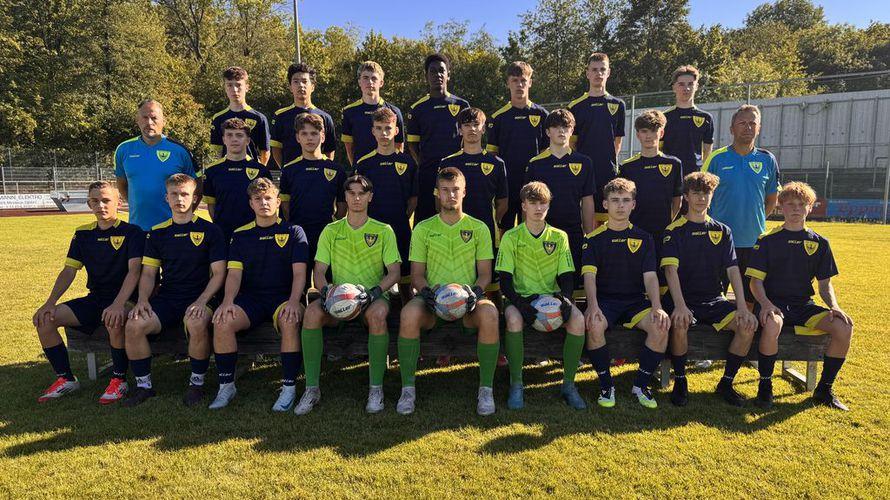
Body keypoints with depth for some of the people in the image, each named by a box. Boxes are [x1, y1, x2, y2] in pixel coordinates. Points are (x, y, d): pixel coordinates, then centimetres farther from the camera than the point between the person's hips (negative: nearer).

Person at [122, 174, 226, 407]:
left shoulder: (210, 230, 2)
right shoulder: (157, 233, 13)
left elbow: (219, 273, -3)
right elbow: (148, 273, 12)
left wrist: (202, 301, -17)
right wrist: (143, 299, -7)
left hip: (199, 297, -4)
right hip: (166, 298, 4)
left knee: (196, 324, -36)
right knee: (133, 326, -22)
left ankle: (197, 383, -11)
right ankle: (144, 385, -1)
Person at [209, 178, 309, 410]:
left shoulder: (293, 232, 7)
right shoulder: (241, 235, 14)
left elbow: (299, 273, -2)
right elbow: (234, 273, 5)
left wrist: (294, 301, -21)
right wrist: (227, 301, -15)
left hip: (283, 296, -2)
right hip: (250, 297, 3)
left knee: (290, 322, -35)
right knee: (222, 322, -26)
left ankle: (289, 388, -20)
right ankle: (226, 386, -8)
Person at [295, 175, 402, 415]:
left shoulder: (383, 231, 8)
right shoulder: (331, 231, 12)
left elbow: (394, 272, 2)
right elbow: (319, 271, 6)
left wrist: (374, 291, -17)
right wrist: (326, 288, -17)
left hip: (373, 297, -2)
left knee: (377, 313, -37)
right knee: (312, 312, -30)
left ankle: (376, 387, -24)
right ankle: (312, 388, -22)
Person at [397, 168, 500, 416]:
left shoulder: (479, 228, 12)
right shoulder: (423, 229, 11)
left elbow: (485, 273, 9)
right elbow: (417, 273, 9)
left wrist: (476, 290, -12)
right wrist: (426, 291, -13)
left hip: (468, 301, 0)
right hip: (433, 299, 0)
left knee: (489, 315, -34)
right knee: (409, 314, -34)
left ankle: (486, 389, -16)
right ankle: (408, 388, -17)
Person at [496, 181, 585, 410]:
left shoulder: (559, 237, 8)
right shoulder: (511, 237, 1)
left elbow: (567, 277, 6)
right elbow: (505, 281, -4)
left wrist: (565, 298, -17)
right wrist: (520, 303, -22)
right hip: (521, 298, -2)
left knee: (578, 320, -29)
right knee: (514, 318, -36)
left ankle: (568, 384, -12)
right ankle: (516, 385, -20)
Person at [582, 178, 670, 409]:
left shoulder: (643, 238, 12)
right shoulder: (594, 238, 5)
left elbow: (650, 276, 2)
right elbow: (589, 275, -7)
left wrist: (657, 308, -15)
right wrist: (592, 305, -26)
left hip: (636, 301, 2)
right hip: (604, 300, -2)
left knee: (661, 326, -27)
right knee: (594, 325, -35)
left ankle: (641, 384, -7)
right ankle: (606, 384, -12)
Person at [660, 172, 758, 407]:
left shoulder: (722, 231, 12)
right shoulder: (675, 230, 0)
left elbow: (733, 270, 4)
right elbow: (671, 269, -13)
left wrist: (742, 307, -10)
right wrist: (679, 305, -28)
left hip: (715, 300, 4)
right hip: (685, 299, -4)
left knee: (748, 325, -21)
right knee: (679, 324, -35)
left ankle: (726, 383, -3)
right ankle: (680, 382, -11)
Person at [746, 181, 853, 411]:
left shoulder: (819, 243, 11)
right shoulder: (767, 240, 1)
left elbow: (825, 283, 13)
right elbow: (756, 280, -4)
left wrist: (834, 306, -7)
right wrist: (765, 303, -23)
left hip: (804, 305, 4)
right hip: (773, 302, -4)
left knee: (844, 327, -22)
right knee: (772, 325, -38)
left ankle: (824, 389, -3)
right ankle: (765, 386, -17)